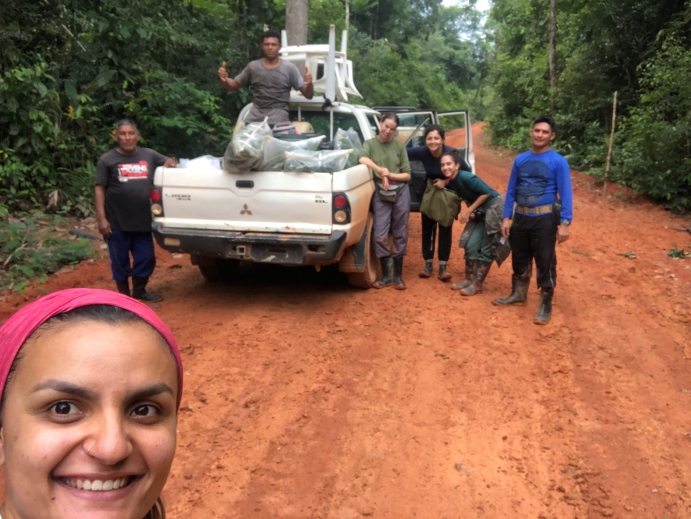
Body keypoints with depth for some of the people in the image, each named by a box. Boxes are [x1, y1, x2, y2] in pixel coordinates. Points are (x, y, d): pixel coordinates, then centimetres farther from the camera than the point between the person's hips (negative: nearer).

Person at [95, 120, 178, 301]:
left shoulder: (149, 155, 8)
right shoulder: (107, 160, -1)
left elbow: (170, 163, 22)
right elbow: (100, 190, -3)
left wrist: (169, 162, -4)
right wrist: (102, 219, -11)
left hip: (142, 222, 3)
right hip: (117, 224, -3)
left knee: (146, 259, 10)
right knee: (120, 262, 6)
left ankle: (139, 291, 32)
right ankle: (123, 295, 24)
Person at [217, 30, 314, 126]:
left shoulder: (289, 68, 3)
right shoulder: (253, 66, 10)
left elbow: (308, 95, -1)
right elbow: (234, 86, 17)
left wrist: (309, 84, -24)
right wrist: (224, 79, -5)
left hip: (278, 118, -2)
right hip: (255, 116, 2)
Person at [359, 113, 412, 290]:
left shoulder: (399, 146, 9)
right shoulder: (370, 143, 5)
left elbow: (407, 175, 6)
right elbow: (363, 159, -18)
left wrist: (390, 175, -10)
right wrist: (381, 171, -26)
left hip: (400, 192, 1)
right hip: (380, 194, -1)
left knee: (400, 234, 5)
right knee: (380, 235, -5)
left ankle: (398, 275, 16)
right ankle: (386, 276, 9)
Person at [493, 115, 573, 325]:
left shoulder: (558, 161, -6)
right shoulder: (520, 160, 6)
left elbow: (565, 194, -8)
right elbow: (511, 191, 11)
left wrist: (564, 223, -15)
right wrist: (506, 218, 5)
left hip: (544, 219, -4)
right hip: (520, 218, 4)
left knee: (545, 263, 1)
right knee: (519, 259, 16)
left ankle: (545, 305, 12)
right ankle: (518, 294, 35)